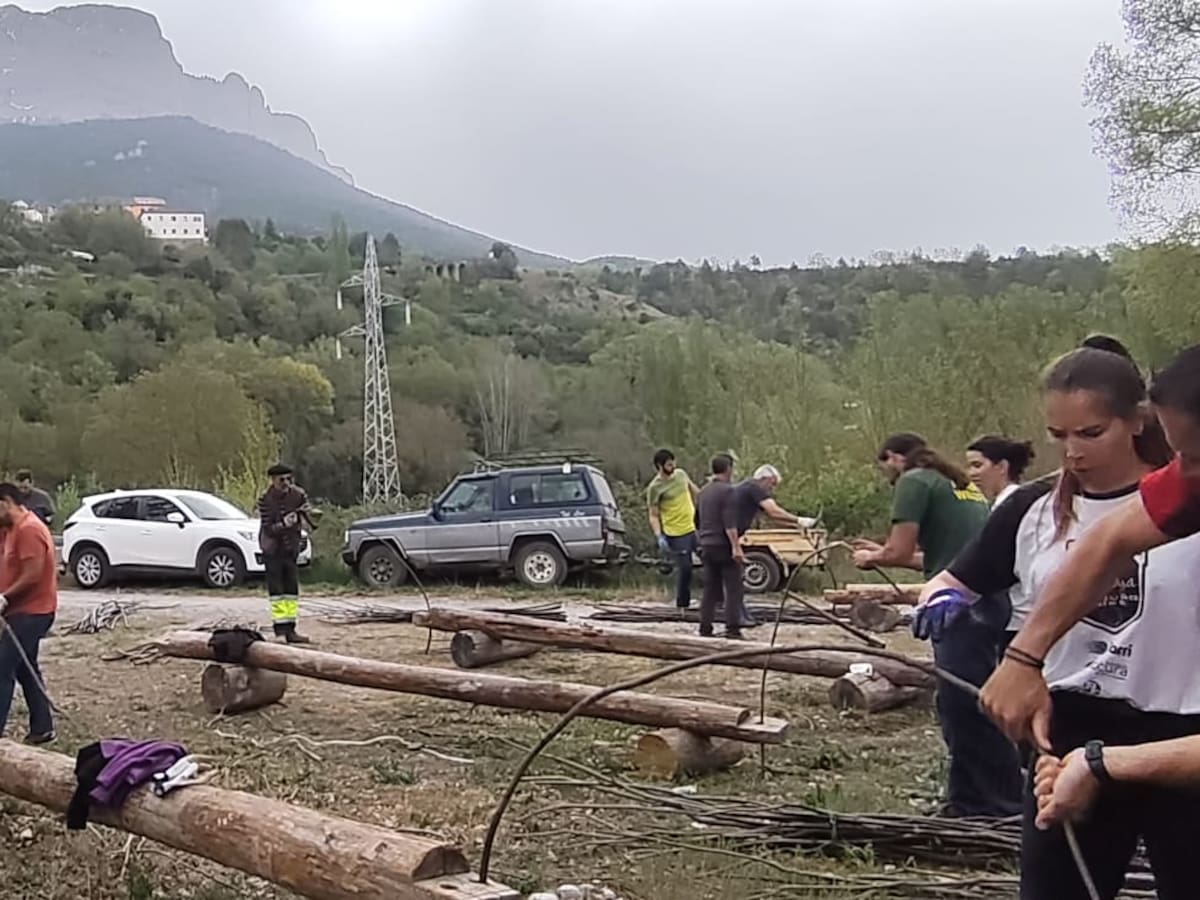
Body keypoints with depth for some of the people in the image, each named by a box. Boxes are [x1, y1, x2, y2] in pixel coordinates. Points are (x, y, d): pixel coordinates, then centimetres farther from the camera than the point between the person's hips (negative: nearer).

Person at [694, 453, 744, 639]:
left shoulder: (703, 492, 15)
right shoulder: (727, 490, -11)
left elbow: (697, 521, 24)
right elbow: (730, 523, -20)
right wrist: (736, 547, -23)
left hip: (707, 547, 8)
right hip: (724, 546, -8)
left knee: (710, 589, 10)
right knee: (733, 588, -5)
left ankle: (705, 628, 8)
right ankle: (732, 628, -10)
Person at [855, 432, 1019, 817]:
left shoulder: (914, 482, -3)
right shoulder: (961, 485, 24)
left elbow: (900, 552, -10)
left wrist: (873, 557, 11)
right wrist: (883, 552, 28)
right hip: (988, 602, 10)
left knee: (967, 714, -4)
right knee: (962, 711, 16)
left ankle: (1004, 807, 0)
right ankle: (966, 805, 24)